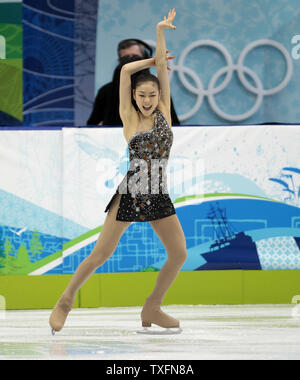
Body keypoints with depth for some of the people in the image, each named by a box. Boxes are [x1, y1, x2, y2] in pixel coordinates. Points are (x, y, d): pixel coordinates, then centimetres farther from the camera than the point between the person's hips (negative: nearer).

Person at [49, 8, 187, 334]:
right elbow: (126, 70, -6)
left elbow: (162, 69, -3)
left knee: (179, 254, -3)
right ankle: (65, 301, 14)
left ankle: (152, 309, 14)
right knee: (100, 254, -2)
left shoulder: (163, 112, 5)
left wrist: (161, 32, -8)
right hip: (129, 194, -3)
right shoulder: (129, 118, -2)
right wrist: (156, 59, 7)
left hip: (158, 197, 3)